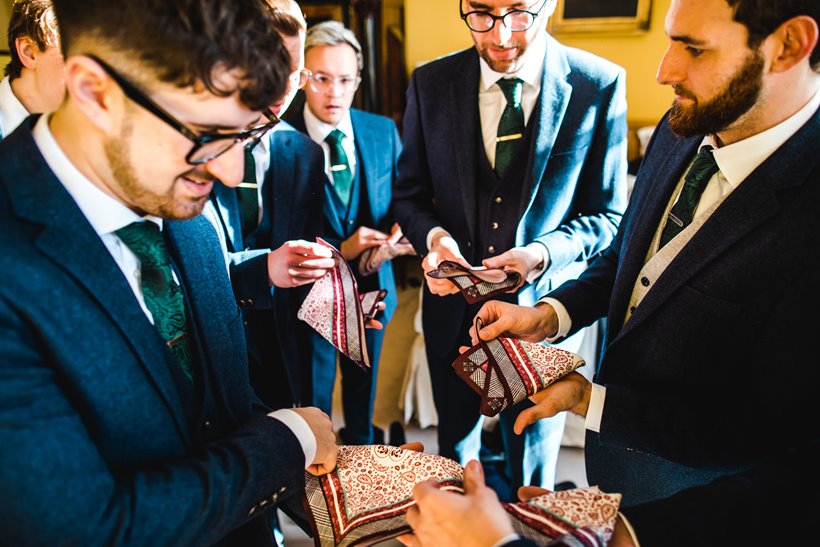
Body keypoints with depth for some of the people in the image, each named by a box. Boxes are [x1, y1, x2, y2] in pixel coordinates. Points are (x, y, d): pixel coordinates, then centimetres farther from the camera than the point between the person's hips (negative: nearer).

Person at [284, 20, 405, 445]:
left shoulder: (383, 131, -3)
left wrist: (397, 231, -15)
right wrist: (339, 250, -24)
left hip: (373, 288, 4)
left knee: (364, 390, 25)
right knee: (313, 401, 15)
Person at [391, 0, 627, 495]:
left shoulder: (599, 85, -12)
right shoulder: (431, 83, -5)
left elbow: (608, 216, -6)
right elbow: (410, 194, 4)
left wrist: (543, 252, -23)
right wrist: (434, 236, -17)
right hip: (453, 310, 3)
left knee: (532, 476, 18)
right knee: (454, 456, 25)